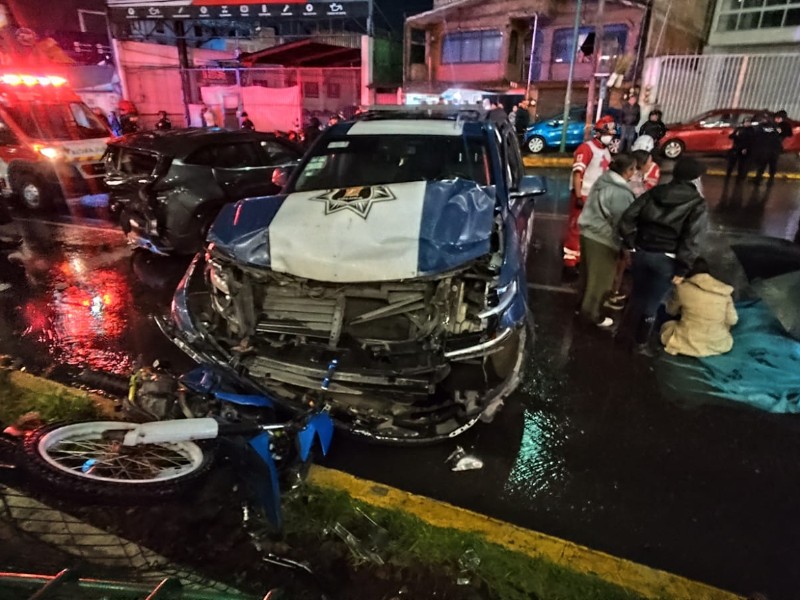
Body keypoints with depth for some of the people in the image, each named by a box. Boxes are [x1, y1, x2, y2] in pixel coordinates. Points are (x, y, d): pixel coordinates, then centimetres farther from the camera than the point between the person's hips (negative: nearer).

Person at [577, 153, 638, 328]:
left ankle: (586, 306, 38)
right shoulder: (621, 193, -22)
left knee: (590, 275, 23)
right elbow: (621, 223, -19)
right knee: (600, 279, 8)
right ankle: (591, 313, 21)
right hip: (603, 240, -9)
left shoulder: (602, 180, 5)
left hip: (588, 233, 9)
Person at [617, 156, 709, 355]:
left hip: (642, 253, 4)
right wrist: (682, 269, -9)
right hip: (666, 260, -4)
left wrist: (630, 244, 8)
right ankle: (642, 342, 23)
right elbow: (692, 240, -15)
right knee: (652, 301, 9)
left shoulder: (654, 193, 4)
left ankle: (625, 332, 33)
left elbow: (627, 218, 0)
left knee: (637, 295, 21)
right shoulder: (698, 206, -7)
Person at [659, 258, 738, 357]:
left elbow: (671, 311, 4)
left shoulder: (682, 288, -12)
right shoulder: (724, 291, -5)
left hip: (688, 344, -3)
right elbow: (732, 320, 0)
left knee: (666, 326, 25)